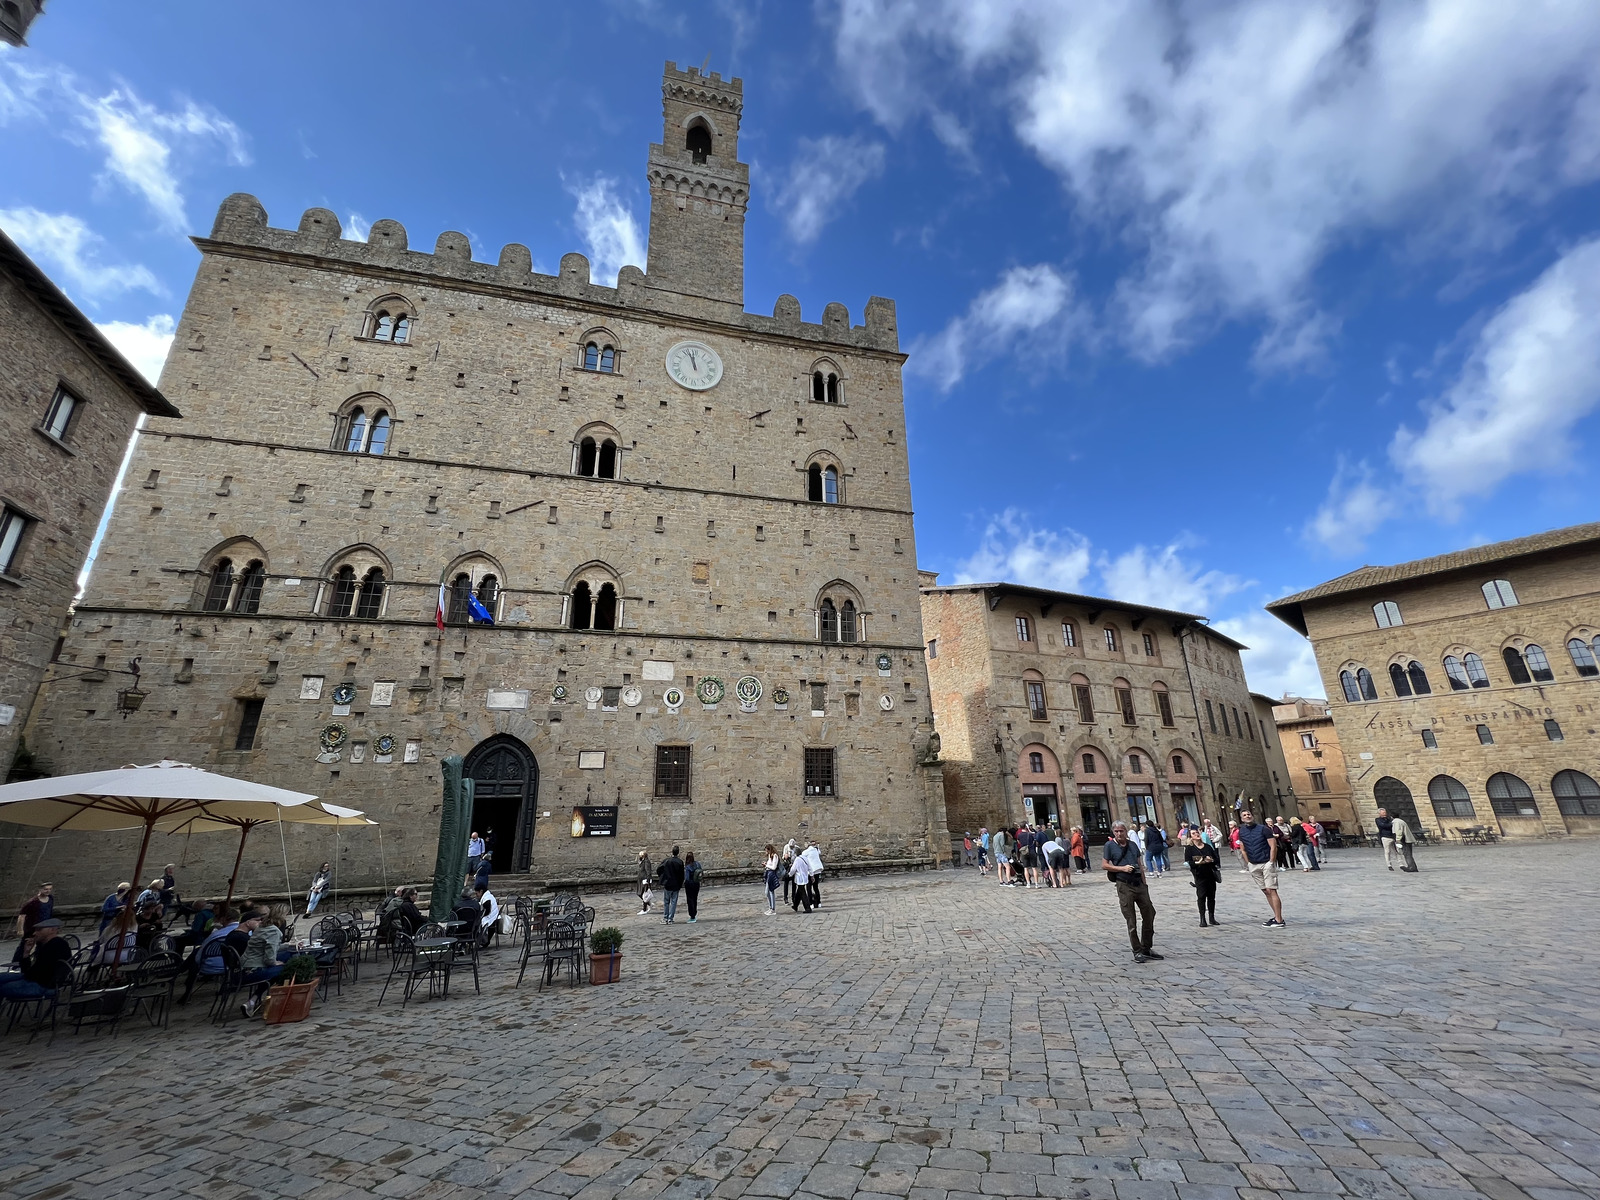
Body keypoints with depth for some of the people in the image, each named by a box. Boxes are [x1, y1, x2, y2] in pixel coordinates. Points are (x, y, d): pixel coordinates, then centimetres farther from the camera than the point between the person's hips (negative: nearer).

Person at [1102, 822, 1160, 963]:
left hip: (1139, 884, 5)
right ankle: (1137, 952, 11)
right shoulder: (1109, 845, -3)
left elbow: (1139, 865, 15)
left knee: (1149, 915, 9)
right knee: (1131, 921, 0)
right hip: (1124, 886, -5)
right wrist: (1122, 868, -15)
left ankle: (1146, 949, 24)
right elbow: (1104, 865, -6)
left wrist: (1144, 883, 10)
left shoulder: (1133, 844, 11)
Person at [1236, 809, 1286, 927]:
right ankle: (1277, 916, 17)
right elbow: (1243, 849, 14)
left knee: (1271, 890, -9)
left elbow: (1273, 846, -9)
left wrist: (1271, 862, -13)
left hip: (1266, 863, -5)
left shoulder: (1263, 829, -7)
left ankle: (1279, 920, -8)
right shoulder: (1241, 832, 7)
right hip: (1253, 866, 5)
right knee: (1265, 891, 8)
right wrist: (1248, 863, 7)